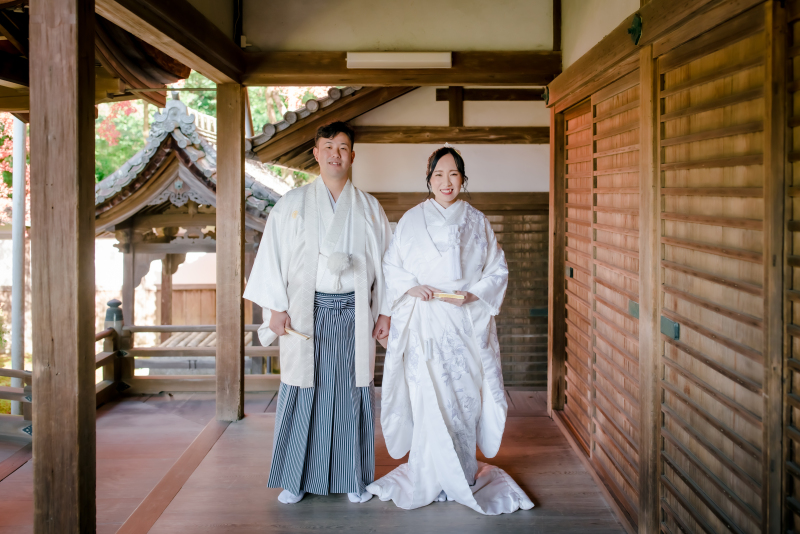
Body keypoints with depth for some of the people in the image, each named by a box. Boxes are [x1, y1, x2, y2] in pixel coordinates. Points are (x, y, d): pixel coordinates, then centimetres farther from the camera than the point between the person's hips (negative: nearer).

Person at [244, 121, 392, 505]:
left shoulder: (369, 208, 9)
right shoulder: (292, 204, 5)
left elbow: (385, 262, 9)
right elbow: (272, 257, 3)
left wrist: (385, 311, 3)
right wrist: (276, 308, -5)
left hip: (354, 314, 1)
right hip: (305, 314, -1)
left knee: (352, 392, 4)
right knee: (303, 392, 1)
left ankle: (354, 479, 17)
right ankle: (296, 479, 14)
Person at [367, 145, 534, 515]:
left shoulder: (477, 222, 9)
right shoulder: (411, 220, 8)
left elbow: (497, 270, 9)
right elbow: (391, 266, 10)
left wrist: (473, 293, -8)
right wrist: (412, 288, -9)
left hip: (467, 321, 1)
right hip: (423, 322, -1)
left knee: (464, 396, 0)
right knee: (426, 397, -4)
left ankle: (462, 476, 14)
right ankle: (428, 476, 9)